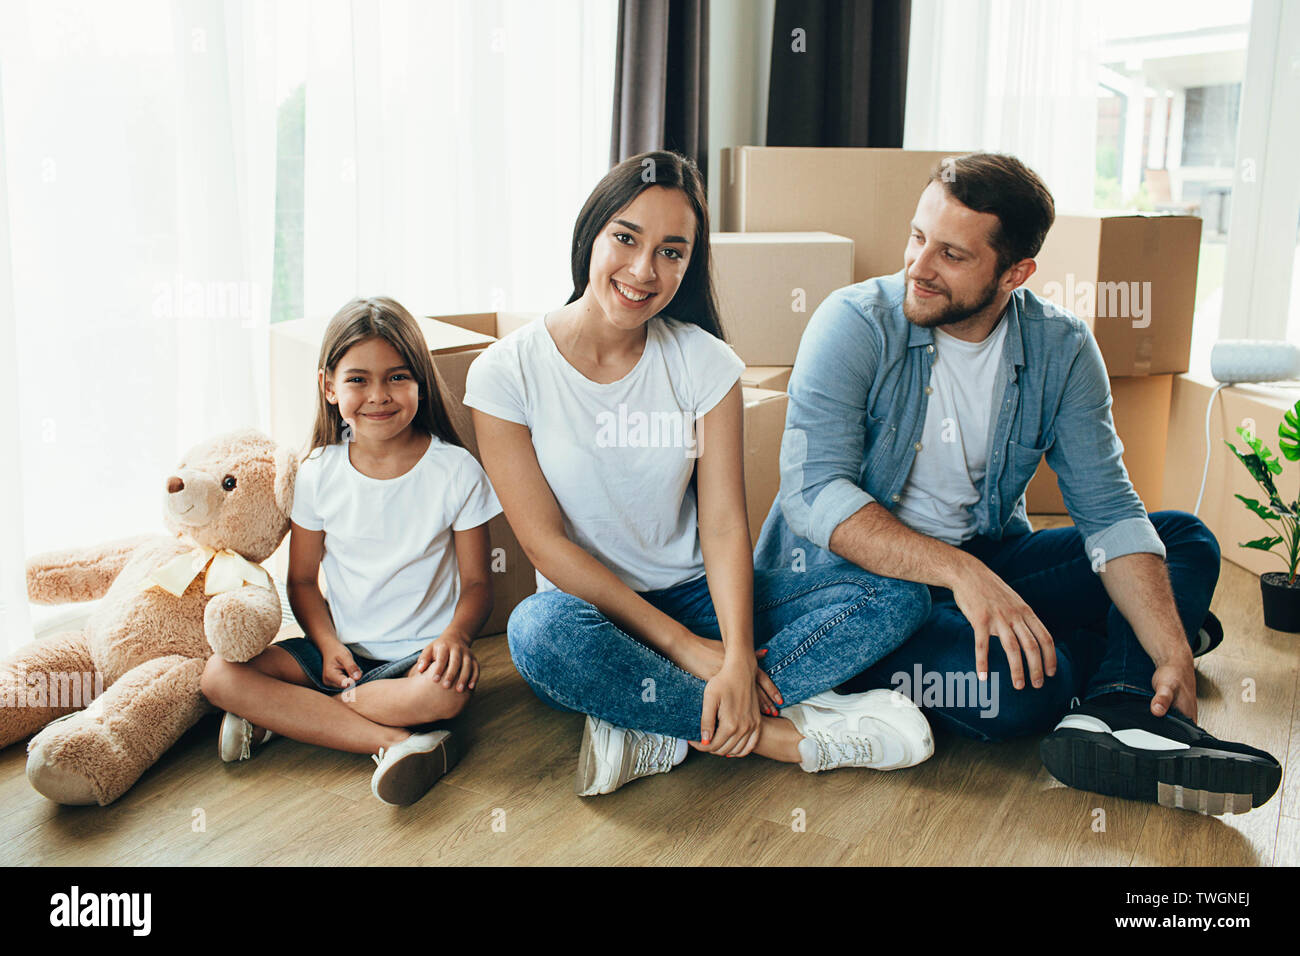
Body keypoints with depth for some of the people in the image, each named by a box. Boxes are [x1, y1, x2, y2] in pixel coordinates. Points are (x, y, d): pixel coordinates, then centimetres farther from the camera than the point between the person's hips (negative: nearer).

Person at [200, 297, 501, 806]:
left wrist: (455, 635, -22)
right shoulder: (319, 474, 1)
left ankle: (278, 716, -19)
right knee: (222, 674, -20)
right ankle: (394, 741, -26)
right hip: (343, 647, 3)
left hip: (421, 651, -3)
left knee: (448, 690, -37)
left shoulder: (456, 471, -6)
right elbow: (303, 579, 8)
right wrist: (328, 643, -11)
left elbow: (476, 582, -1)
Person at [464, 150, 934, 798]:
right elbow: (547, 544, -12)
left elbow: (723, 524, -9)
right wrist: (682, 645, -19)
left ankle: (654, 732, -26)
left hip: (696, 596, 3)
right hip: (588, 607, -2)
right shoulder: (505, 372, -9)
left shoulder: (703, 362, -2)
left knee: (896, 597, -16)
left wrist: (738, 659, -25)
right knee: (541, 629, -39)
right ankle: (785, 733, -23)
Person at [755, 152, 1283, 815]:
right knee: (1022, 683, -31)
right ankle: (1114, 648, 0)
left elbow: (1108, 512, -7)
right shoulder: (855, 324, -14)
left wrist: (1172, 653, -22)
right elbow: (815, 493, -24)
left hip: (988, 562, 6)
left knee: (1186, 542, -4)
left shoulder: (1060, 349, -3)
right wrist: (959, 572, -36)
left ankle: (1118, 711, -28)